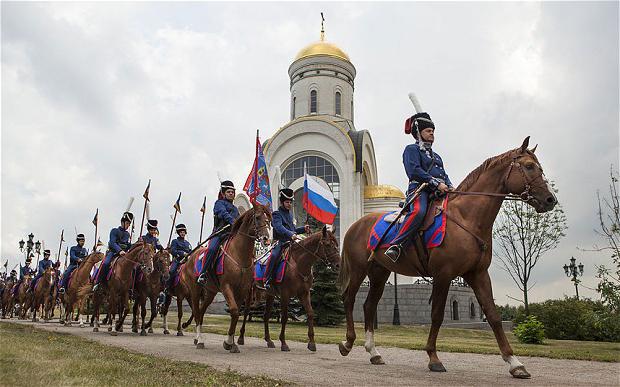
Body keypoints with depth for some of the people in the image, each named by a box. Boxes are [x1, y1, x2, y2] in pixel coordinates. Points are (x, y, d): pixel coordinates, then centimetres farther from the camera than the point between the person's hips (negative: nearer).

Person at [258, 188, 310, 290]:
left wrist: (303, 229, 11)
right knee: (274, 256, -32)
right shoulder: (277, 214, -3)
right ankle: (266, 281, -27)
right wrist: (291, 235, -36)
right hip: (280, 243, -8)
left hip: (291, 243, 8)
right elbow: (279, 227, -22)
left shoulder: (290, 214, 23)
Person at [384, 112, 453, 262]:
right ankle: (396, 246, -40)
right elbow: (414, 171, -7)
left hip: (438, 193, 8)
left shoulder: (436, 156, 34)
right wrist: (436, 183, -14)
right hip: (419, 189, -8)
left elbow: (444, 175, 28)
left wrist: (450, 187, 5)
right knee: (419, 212, -38)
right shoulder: (411, 149, 8)